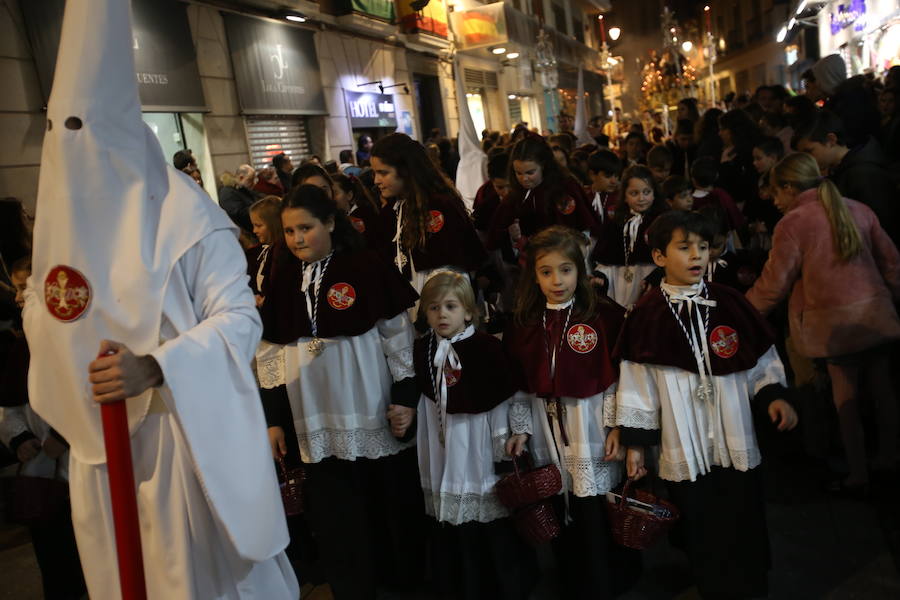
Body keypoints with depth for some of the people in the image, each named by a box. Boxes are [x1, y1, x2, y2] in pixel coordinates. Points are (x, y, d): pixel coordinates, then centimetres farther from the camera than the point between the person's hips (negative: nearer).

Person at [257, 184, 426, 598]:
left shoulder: (367, 269, -6)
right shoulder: (281, 281, 6)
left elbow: (398, 337, -4)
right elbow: (269, 354, 8)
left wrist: (406, 396, -7)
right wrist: (273, 419, 6)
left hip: (373, 418, -3)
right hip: (316, 426, 3)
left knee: (392, 507, 11)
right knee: (333, 519, 9)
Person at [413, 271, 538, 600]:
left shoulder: (488, 346, -11)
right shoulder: (422, 349, 3)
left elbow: (516, 391, -7)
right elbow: (415, 392, 17)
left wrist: (520, 429, -10)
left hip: (483, 447, -4)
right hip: (444, 448, 4)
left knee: (496, 522, 5)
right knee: (454, 525, 13)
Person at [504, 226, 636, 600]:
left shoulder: (605, 316, -9)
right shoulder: (523, 324, 3)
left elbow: (619, 377, -8)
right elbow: (520, 385, 7)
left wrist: (617, 427, -10)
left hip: (591, 429, -4)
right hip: (546, 430, 4)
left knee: (597, 522, 4)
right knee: (560, 520, 16)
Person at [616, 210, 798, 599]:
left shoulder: (730, 304, -1)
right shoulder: (646, 317, -6)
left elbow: (761, 361, 8)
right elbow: (638, 385, -3)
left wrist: (773, 396, -8)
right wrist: (635, 442, -2)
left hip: (736, 445, 2)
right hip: (683, 451, -1)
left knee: (746, 535, 13)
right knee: (702, 539, 12)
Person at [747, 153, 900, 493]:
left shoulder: (792, 223, -9)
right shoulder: (857, 210, 7)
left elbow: (774, 284, -7)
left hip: (834, 322, -5)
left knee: (846, 399, 5)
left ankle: (857, 474, 15)